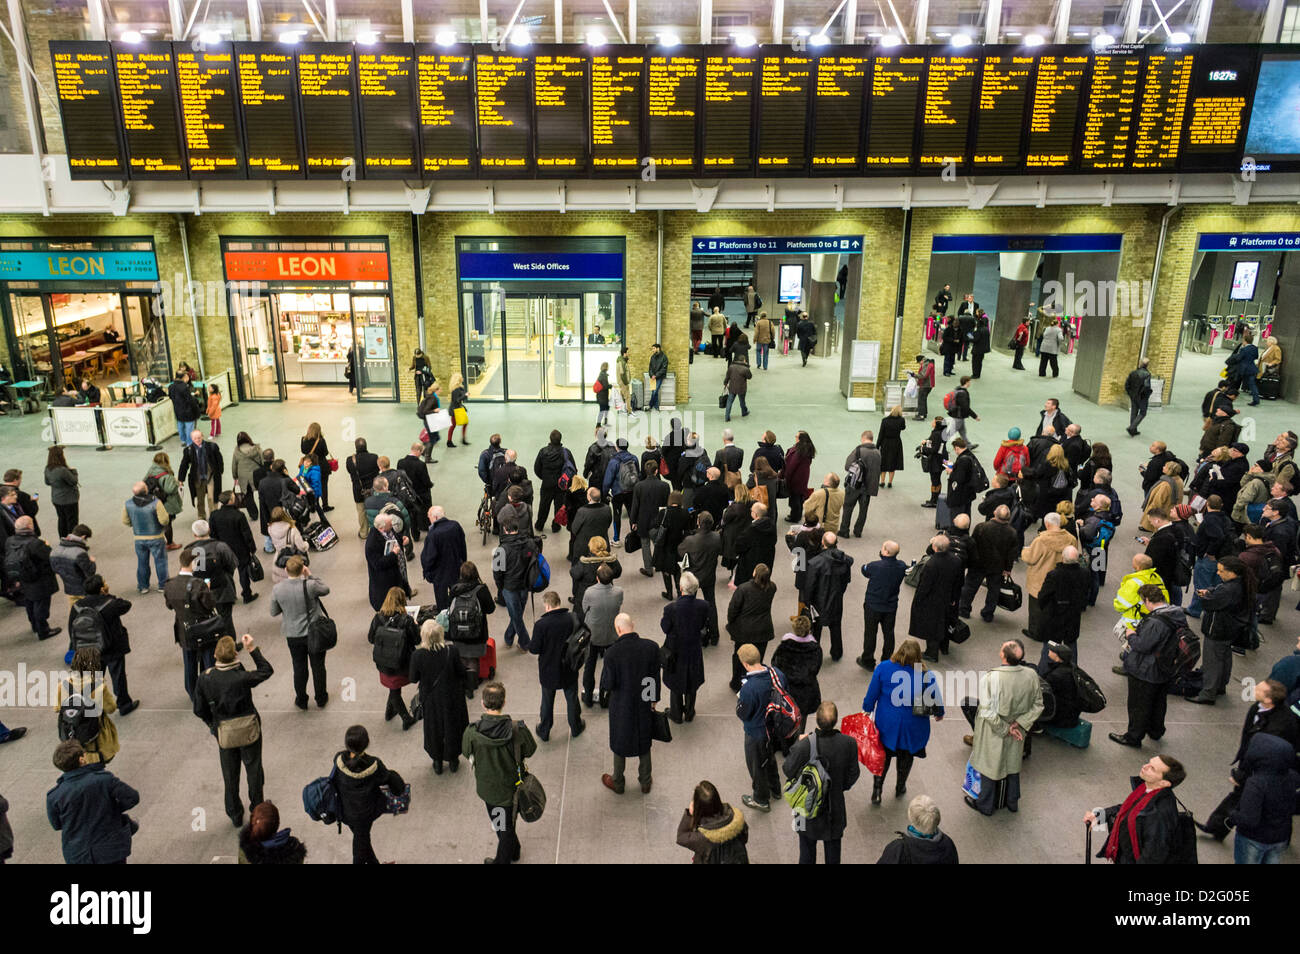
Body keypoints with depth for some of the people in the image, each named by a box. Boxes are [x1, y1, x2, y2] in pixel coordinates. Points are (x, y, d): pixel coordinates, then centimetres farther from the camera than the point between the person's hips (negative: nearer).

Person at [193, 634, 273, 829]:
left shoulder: (204, 679, -18)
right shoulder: (242, 678, -27)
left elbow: (200, 710, -7)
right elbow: (267, 670, -7)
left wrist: (213, 725, 11)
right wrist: (252, 649, -8)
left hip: (224, 734, 2)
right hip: (249, 731, -2)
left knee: (230, 775, 21)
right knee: (254, 770, 20)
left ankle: (235, 815, 35)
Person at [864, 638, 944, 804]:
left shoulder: (883, 668, -17)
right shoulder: (926, 675, -18)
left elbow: (872, 693, -7)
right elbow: (936, 697, -3)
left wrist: (867, 710, 10)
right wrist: (939, 713, 18)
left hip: (886, 724, 0)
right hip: (912, 728, 0)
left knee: (883, 755, 18)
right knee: (906, 756, 22)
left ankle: (877, 790, 18)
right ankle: (900, 788, 40)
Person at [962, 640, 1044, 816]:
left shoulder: (990, 678, -34)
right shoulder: (1031, 675, -19)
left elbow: (988, 712, -28)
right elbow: (1037, 705, -7)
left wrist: (1005, 729, -14)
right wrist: (1019, 723, -8)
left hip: (993, 733, -4)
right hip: (1017, 732, 4)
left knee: (990, 766, 19)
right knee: (1012, 764, 27)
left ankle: (986, 805, 40)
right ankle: (1012, 802, 48)